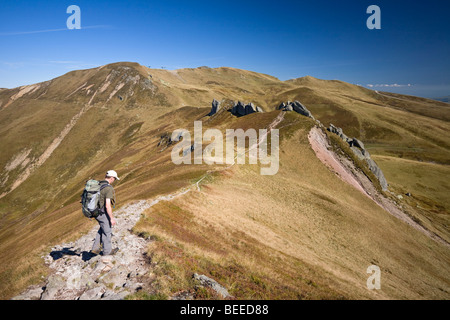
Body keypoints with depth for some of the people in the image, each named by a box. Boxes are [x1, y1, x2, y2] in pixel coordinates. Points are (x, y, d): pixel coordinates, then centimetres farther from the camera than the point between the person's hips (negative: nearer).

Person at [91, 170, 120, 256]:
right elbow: (107, 205, -27)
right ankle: (107, 251, 28)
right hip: (103, 214, -8)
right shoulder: (109, 188, -23)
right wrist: (112, 218, -20)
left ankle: (96, 248, 28)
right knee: (107, 231, 11)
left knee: (103, 228, 28)